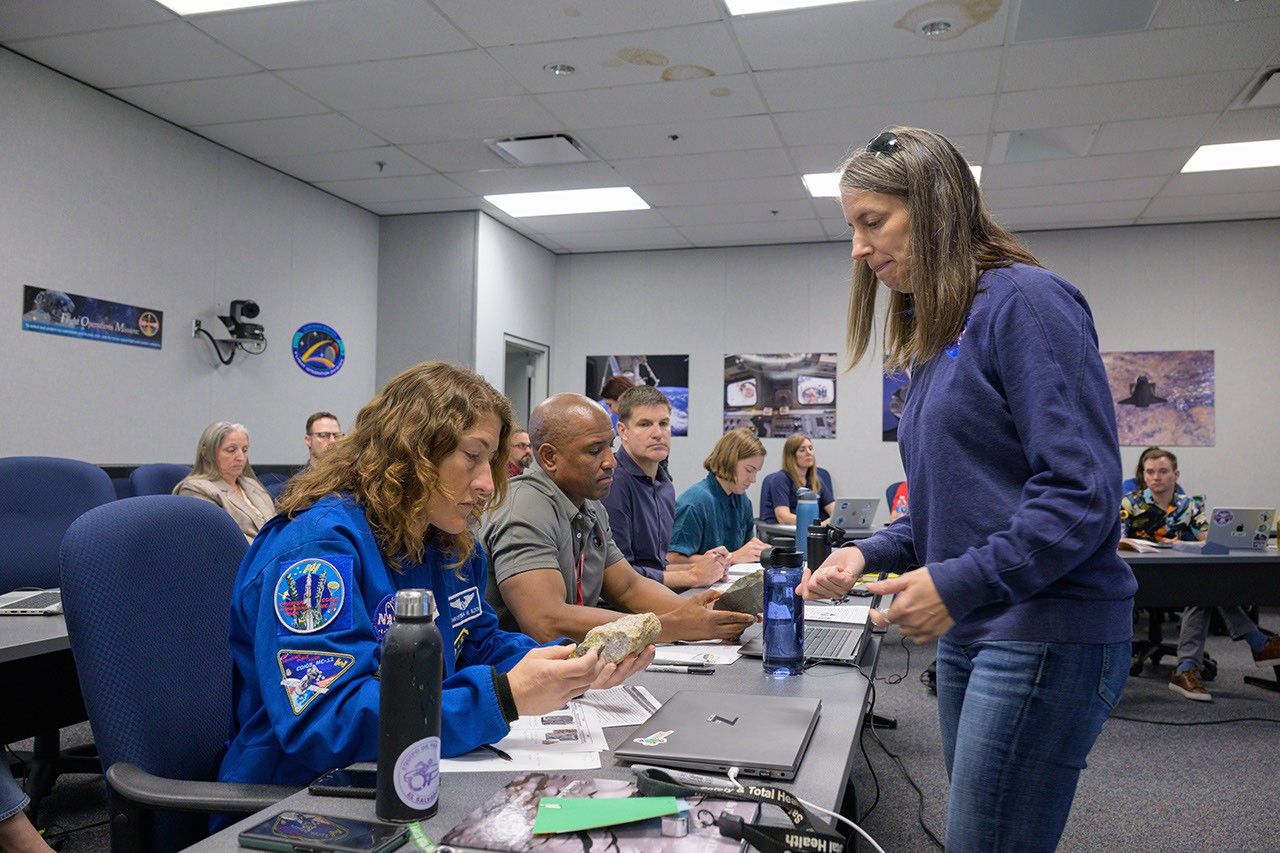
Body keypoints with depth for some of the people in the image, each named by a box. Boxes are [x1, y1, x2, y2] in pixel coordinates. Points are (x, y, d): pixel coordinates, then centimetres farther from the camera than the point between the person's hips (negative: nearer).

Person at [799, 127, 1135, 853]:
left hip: (1046, 636, -8)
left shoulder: (1025, 302, -11)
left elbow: (1083, 490, -17)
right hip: (972, 637, 8)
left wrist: (960, 584, -19)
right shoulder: (935, 336, 15)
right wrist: (869, 556, 5)